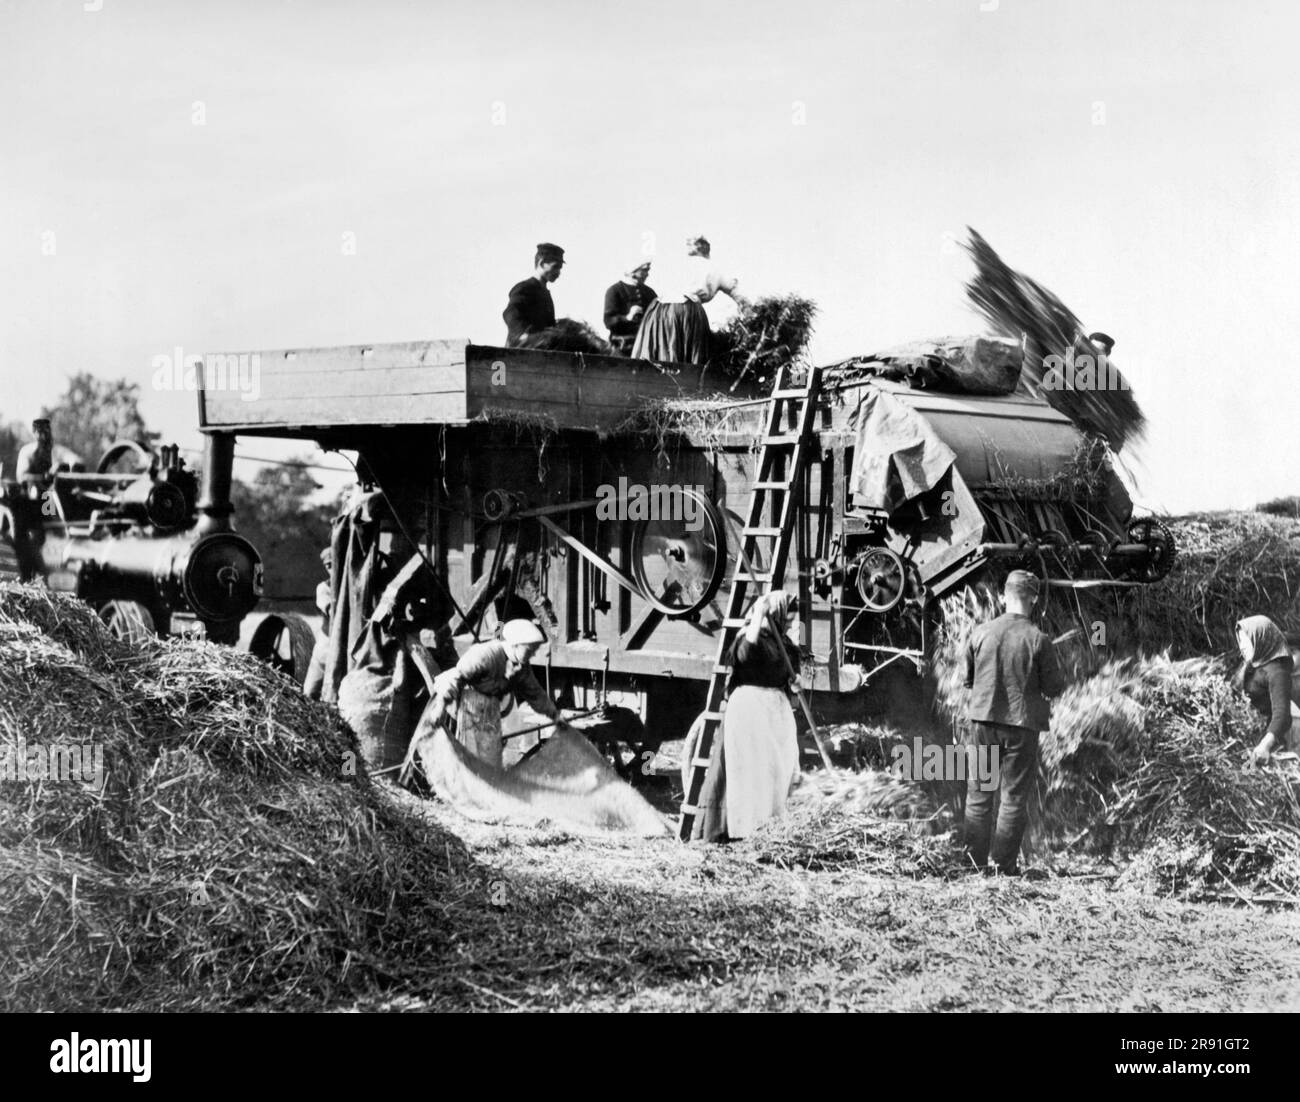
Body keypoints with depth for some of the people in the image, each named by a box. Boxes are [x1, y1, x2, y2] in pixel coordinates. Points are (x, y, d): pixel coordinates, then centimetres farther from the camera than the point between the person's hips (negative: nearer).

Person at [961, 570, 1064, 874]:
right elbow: (1053, 687, -6)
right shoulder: (1038, 640, -11)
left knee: (978, 793, 12)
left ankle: (975, 860, 15)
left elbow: (967, 679, 7)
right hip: (1021, 724, -2)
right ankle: (1004, 865, 9)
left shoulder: (980, 634, -3)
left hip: (982, 720, 2)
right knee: (1014, 797, 7)